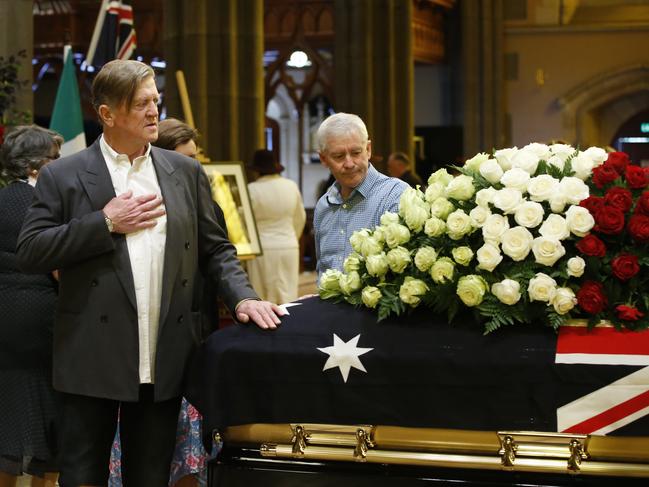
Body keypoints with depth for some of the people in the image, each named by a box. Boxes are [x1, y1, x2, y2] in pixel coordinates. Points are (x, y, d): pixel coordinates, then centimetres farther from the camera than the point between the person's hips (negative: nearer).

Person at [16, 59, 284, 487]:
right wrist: (105, 223, -11)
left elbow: (215, 248, 12)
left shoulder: (186, 172, 10)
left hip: (165, 363, 3)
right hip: (94, 361, -3)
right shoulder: (63, 176, 1)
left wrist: (243, 296, -5)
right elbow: (30, 252, -6)